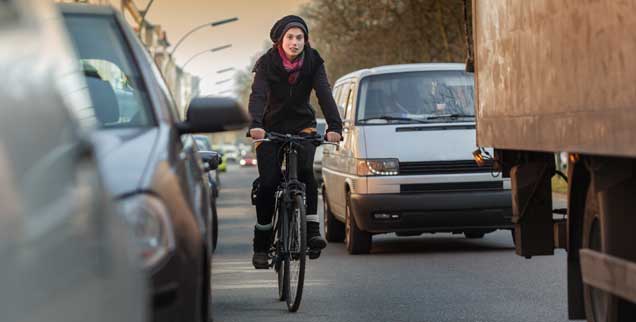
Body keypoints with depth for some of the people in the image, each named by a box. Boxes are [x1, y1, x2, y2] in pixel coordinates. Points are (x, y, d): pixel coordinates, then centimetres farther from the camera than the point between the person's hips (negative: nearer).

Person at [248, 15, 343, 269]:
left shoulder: (313, 62, -10)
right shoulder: (267, 63, -14)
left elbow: (324, 94, -22)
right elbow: (258, 95, -28)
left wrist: (334, 126, -38)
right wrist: (255, 124, -47)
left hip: (302, 126, 1)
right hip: (270, 128, 0)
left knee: (305, 170, -26)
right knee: (268, 182, -9)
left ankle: (312, 229, -25)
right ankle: (261, 243, 3)